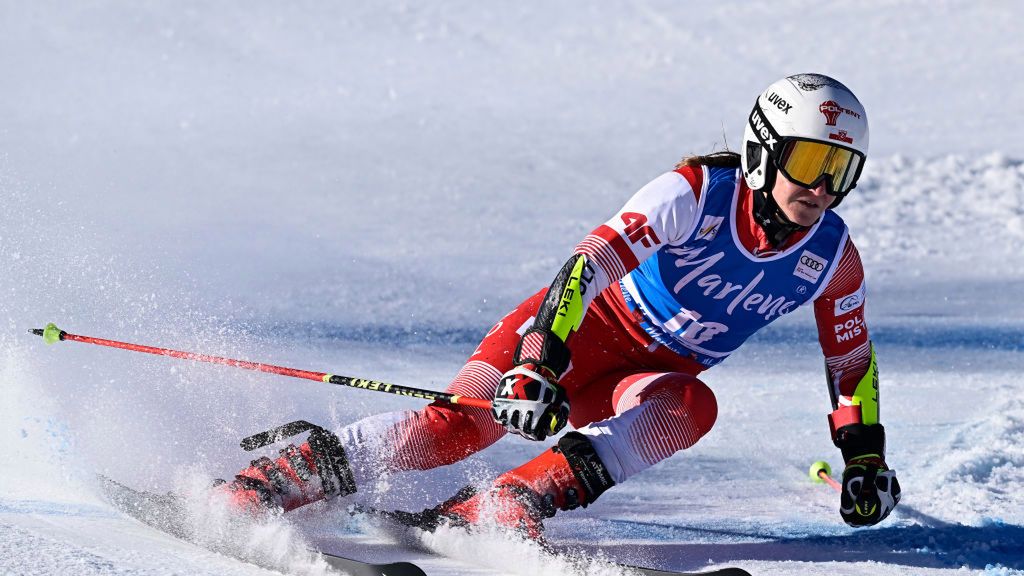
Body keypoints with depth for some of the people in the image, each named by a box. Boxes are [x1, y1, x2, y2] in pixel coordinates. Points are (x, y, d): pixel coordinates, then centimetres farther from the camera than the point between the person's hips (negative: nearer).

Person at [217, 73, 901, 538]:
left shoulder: (834, 258, -7)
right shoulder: (698, 191, -22)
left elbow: (853, 361, 11)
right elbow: (593, 260, -30)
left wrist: (866, 460, 6)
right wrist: (540, 365, -43)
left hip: (653, 378, 4)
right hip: (584, 323, -4)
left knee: (691, 407, -33)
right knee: (464, 420, -25)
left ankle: (500, 508, -40)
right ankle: (282, 475, -20)